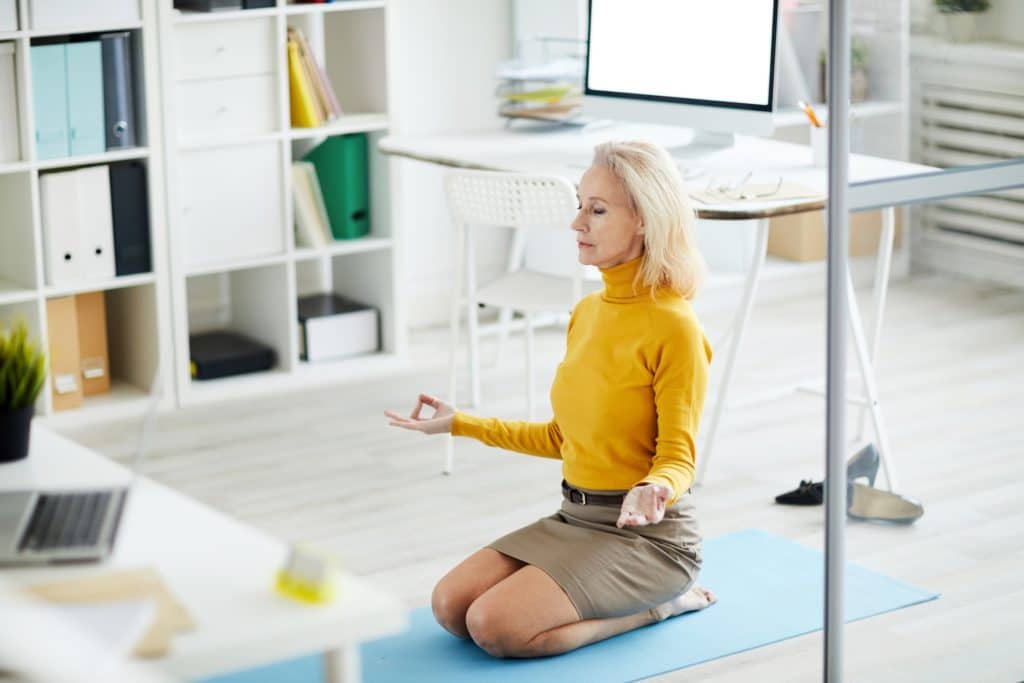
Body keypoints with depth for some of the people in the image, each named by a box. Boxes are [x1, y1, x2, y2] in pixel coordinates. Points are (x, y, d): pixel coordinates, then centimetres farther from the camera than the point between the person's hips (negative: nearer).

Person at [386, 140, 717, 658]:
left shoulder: (674, 327, -17)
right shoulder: (588, 312, 8)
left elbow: (678, 457, -14)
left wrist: (655, 491, -38)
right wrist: (460, 423, 19)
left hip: (646, 533, -8)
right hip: (576, 518, 8)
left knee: (495, 626, -22)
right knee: (450, 605, -7)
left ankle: (660, 603, -2)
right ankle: (617, 597, 8)